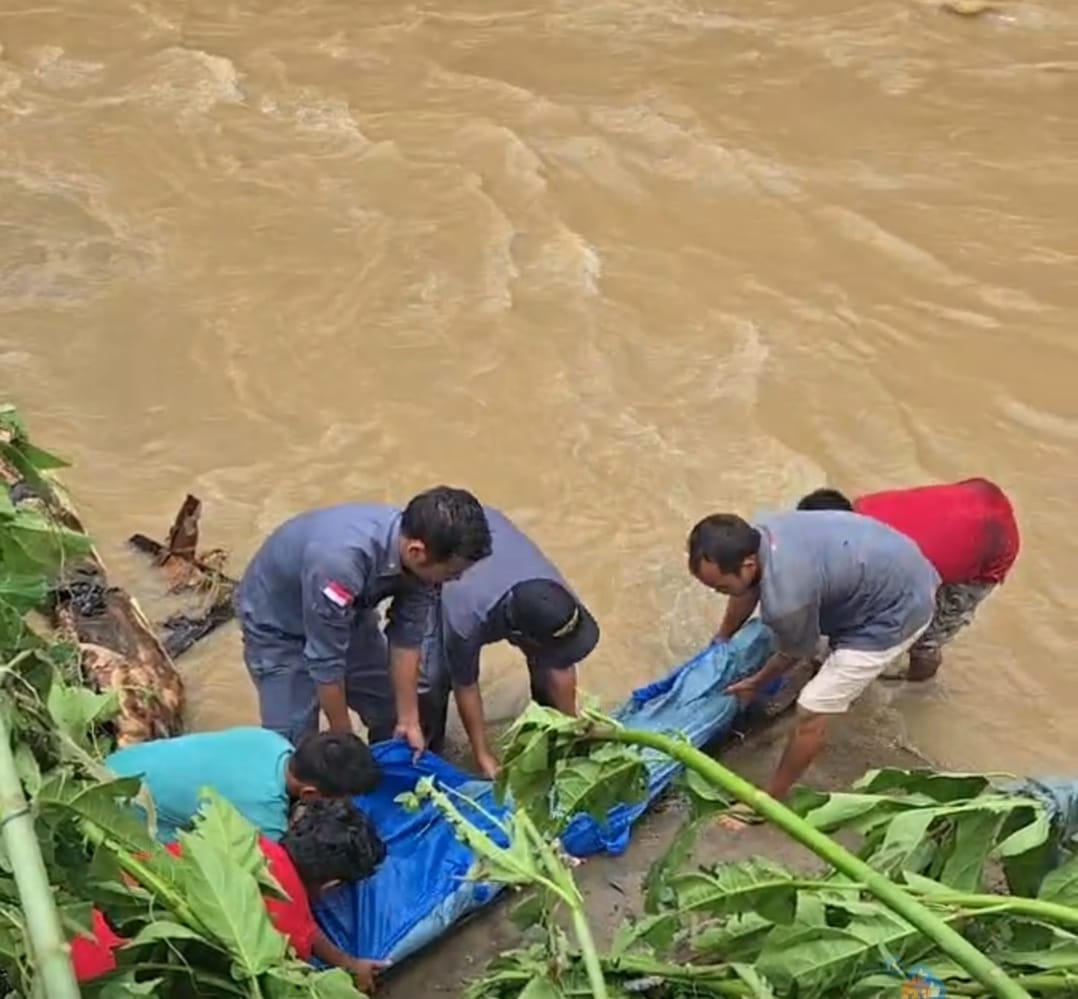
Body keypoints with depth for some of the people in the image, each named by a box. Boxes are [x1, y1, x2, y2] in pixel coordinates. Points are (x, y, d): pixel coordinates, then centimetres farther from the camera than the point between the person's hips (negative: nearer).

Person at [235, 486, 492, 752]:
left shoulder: (419, 558, -24)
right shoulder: (340, 562, -45)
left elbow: (406, 637, -11)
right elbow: (325, 662, -33)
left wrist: (409, 719, -8)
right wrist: (344, 741, -19)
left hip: (348, 614, 6)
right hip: (277, 624, -6)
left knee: (389, 715, 9)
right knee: (293, 741, -12)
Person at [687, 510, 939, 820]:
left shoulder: (785, 599, -34)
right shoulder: (755, 536, -10)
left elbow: (795, 653, -10)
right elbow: (747, 590, 12)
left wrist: (757, 683, 9)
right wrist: (721, 640, 27)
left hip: (897, 610, -8)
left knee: (812, 710, -4)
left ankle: (769, 801, 12)